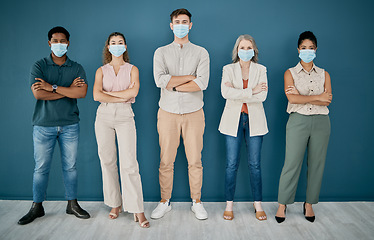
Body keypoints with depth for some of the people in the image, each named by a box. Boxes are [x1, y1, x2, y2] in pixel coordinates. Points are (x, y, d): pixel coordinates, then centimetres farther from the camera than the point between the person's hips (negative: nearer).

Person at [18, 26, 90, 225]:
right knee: (41, 167, 5)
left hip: (69, 125, 1)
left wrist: (53, 87, -13)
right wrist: (69, 90, -10)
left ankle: (72, 204, 20)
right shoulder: (39, 66, 2)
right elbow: (38, 94, -12)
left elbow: (82, 92, -10)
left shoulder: (77, 68, 7)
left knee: (70, 166, 7)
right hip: (43, 125, -1)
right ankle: (37, 207, 18)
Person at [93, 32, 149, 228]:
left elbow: (133, 91, -10)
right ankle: (115, 204, 18)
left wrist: (109, 93, -6)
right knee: (107, 162, 5)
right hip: (104, 116, 2)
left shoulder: (132, 69, 9)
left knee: (129, 163, -9)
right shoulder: (101, 71, 11)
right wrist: (122, 97, -8)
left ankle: (137, 209, -4)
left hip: (125, 117, -2)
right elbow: (96, 95, -5)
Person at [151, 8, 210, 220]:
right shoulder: (161, 52, 8)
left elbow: (202, 83, -10)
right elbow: (160, 80, -10)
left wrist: (174, 85, -9)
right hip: (168, 113, 1)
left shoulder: (201, 53, 6)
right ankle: (165, 202, 19)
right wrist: (190, 77, -9)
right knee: (166, 161, 4)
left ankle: (197, 202, 19)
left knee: (195, 161, 5)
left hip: (193, 113, 0)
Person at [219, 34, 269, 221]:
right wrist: (251, 91, -14)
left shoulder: (261, 70, 7)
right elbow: (225, 92, -13)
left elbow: (262, 96, -7)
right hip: (233, 120, 0)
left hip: (254, 121, 1)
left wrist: (237, 93, -11)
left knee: (255, 164, 4)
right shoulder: (228, 69, 6)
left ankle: (258, 204, 18)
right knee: (232, 164, 0)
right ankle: (229, 205, 12)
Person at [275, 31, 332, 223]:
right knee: (292, 163, -4)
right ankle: (282, 204, 8)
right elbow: (292, 98, -10)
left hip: (320, 122, 3)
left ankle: (309, 204, 19)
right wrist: (317, 97, -10)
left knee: (316, 163, 6)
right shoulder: (290, 73, 6)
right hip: (298, 121, -3)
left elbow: (327, 100, -3)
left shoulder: (324, 74, 12)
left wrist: (302, 96, -10)